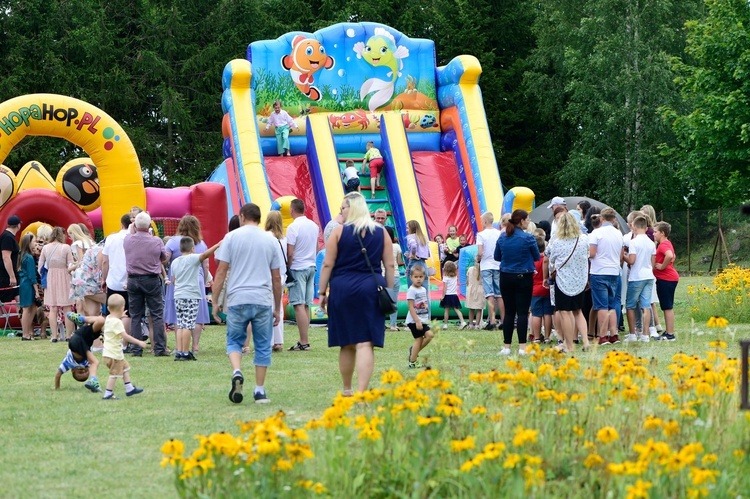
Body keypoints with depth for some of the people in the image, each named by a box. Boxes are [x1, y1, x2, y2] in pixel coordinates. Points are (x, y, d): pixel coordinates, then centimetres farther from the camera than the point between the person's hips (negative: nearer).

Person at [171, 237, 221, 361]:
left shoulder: (175, 262, 12)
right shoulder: (193, 258, -8)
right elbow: (205, 254, -25)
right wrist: (219, 245, -27)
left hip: (178, 296, 6)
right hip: (191, 296, -6)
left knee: (180, 325, 8)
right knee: (188, 325, -5)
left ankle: (179, 352, 4)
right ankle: (185, 353, -6)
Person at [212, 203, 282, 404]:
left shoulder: (232, 237, 3)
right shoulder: (270, 241, 9)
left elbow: (221, 271, -1)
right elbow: (276, 278, 12)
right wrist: (277, 308, 19)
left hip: (237, 299, -1)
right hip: (263, 300, 1)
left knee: (234, 341, 11)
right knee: (263, 346, 9)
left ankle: (237, 372, -16)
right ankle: (260, 390, 8)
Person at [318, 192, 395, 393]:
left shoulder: (339, 231, -1)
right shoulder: (381, 233, 6)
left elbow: (328, 264, -2)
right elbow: (390, 265, 6)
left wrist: (322, 293, 4)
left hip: (343, 287, 0)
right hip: (371, 287, 0)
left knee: (347, 344, 13)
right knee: (366, 342, -7)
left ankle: (347, 389, 27)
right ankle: (361, 392, -19)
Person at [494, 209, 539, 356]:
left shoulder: (502, 238, 1)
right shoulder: (527, 238, -12)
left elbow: (497, 257, 11)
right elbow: (537, 257, -1)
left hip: (506, 278, 4)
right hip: (524, 278, -4)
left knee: (509, 312, 9)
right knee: (522, 312, -3)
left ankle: (507, 346, 9)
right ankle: (522, 347, -7)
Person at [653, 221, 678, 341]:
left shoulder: (663, 245, -16)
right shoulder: (667, 244, 16)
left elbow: (669, 255, -37)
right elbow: (672, 256, 34)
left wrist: (662, 266, -23)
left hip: (666, 279, -10)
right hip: (670, 278, 10)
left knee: (668, 308, -7)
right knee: (667, 307, 15)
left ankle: (670, 335, -5)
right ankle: (668, 332, 21)